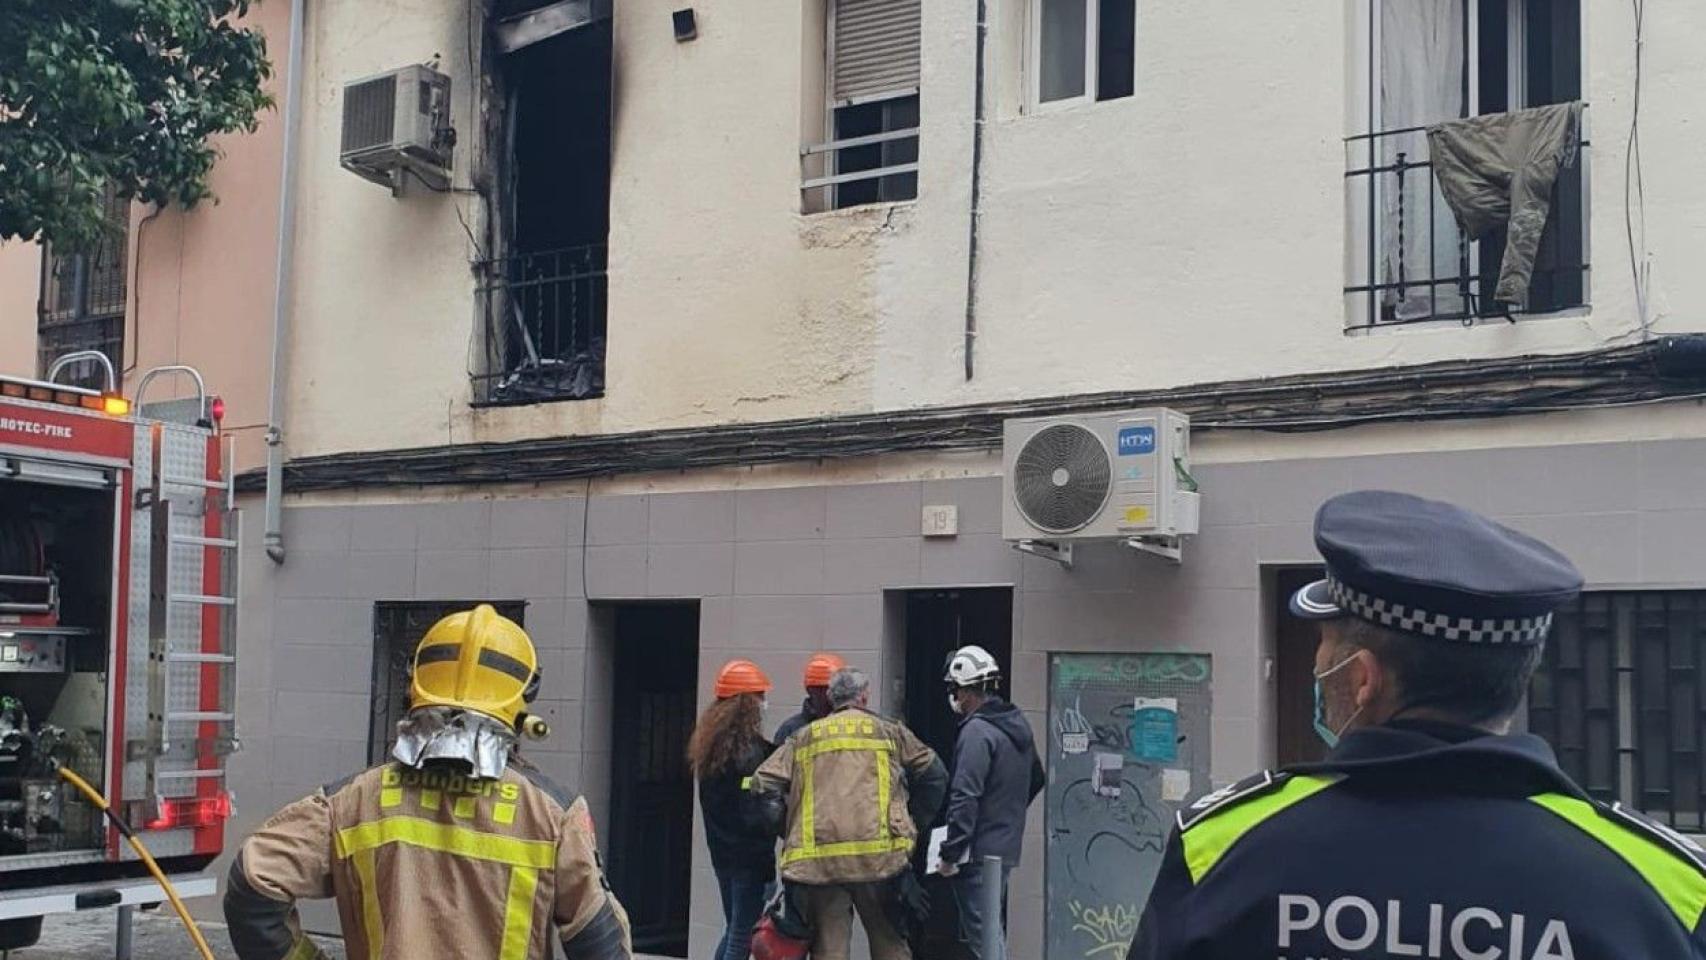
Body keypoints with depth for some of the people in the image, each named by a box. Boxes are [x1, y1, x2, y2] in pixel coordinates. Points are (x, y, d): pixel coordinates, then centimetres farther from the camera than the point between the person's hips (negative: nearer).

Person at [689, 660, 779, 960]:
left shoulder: (709, 744, 11)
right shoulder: (749, 749, -16)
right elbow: (755, 811, -18)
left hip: (722, 852, 8)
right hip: (750, 854, -8)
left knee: (733, 929, 18)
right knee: (744, 935, -2)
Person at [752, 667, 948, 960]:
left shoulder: (803, 738, 16)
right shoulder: (889, 732, 12)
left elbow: (764, 783, 7)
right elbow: (934, 774, 11)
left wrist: (789, 826, 16)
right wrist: (913, 820, 20)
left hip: (816, 860, 2)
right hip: (879, 853, -1)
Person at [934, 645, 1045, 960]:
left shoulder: (977, 732, -17)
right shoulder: (1019, 725, 11)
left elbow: (965, 799, -22)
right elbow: (1036, 780, 23)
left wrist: (950, 853, -18)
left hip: (979, 853, -9)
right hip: (1008, 847, 9)